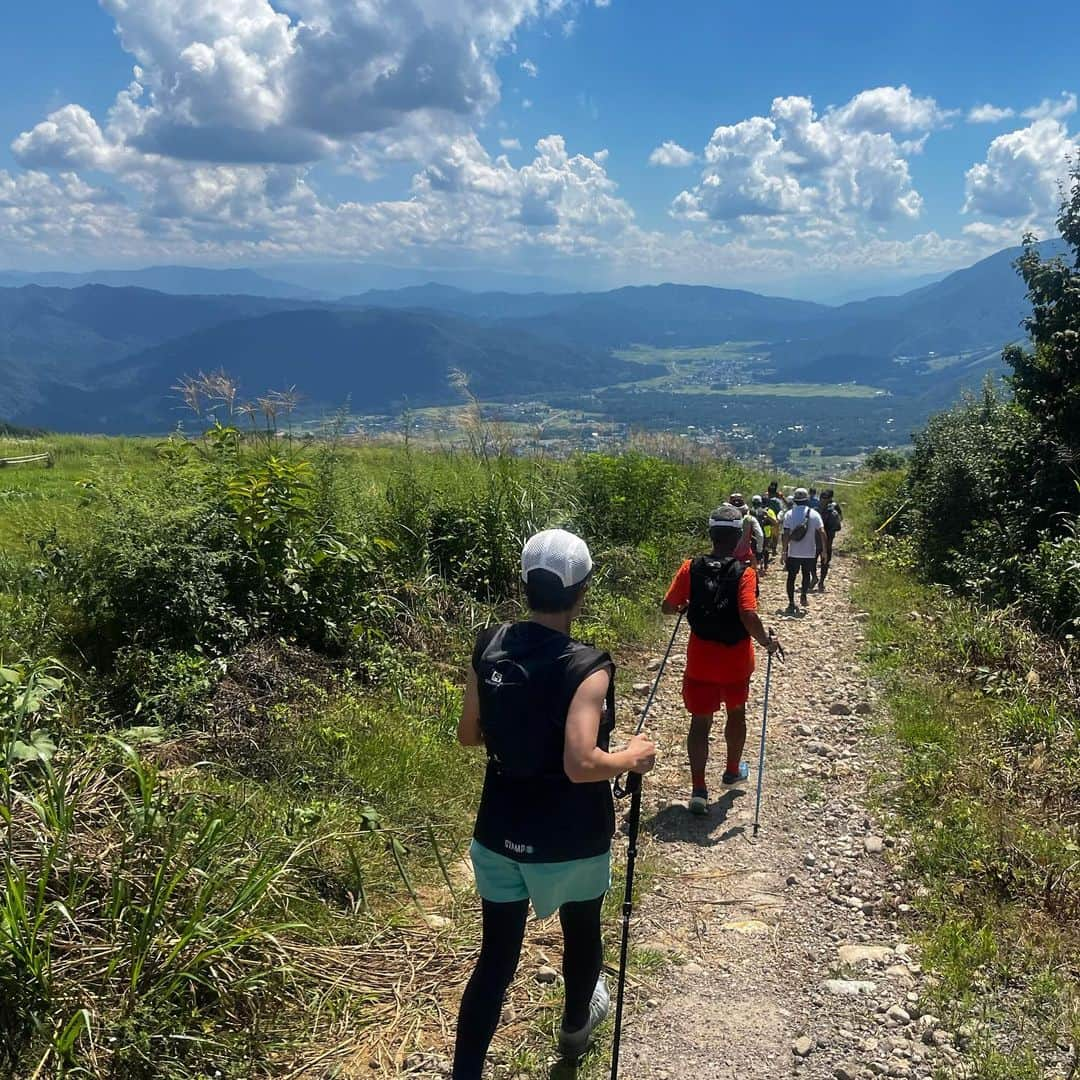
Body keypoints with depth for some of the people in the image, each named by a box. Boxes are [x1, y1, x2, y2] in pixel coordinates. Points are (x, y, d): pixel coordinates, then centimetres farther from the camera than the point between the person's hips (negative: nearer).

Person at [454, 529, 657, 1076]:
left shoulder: (489, 646, -7)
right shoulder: (586, 667, -23)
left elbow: (469, 735, 2)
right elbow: (581, 765, -32)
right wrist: (633, 757, -15)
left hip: (499, 832, 3)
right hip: (570, 841, -3)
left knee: (496, 954, 12)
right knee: (581, 931, 26)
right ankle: (576, 1026, 51)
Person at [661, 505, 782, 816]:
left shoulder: (691, 568, -9)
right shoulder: (744, 572, -16)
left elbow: (667, 607, -7)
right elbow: (749, 617, -27)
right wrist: (767, 642, -10)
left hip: (700, 659, 1)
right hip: (736, 659, -1)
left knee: (700, 721, 7)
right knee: (736, 712, 23)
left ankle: (698, 790, 1)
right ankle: (733, 770, 41)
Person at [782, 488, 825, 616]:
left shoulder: (789, 514, -4)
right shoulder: (814, 514, -4)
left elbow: (786, 534, -7)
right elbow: (822, 532, -6)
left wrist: (784, 551, -2)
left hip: (793, 552, 0)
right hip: (809, 552, 0)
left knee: (791, 576, 8)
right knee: (806, 574, 22)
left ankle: (791, 603, 3)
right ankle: (803, 596, 15)